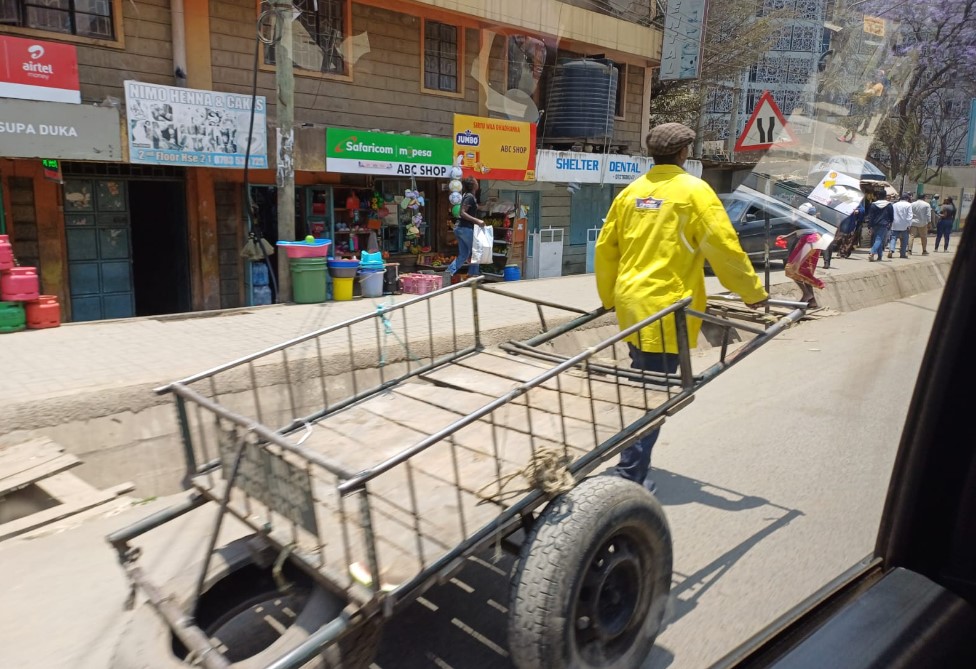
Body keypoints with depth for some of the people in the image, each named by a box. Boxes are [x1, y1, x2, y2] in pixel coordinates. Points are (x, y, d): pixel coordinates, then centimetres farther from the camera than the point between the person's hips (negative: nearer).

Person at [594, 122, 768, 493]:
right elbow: (724, 248, -9)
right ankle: (630, 474, -1)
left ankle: (634, 461, 30)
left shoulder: (631, 191, 11)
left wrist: (609, 297, 24)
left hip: (631, 302, 7)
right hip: (666, 307, -6)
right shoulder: (694, 190, -5)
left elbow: (605, 248, 12)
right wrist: (754, 293, 3)